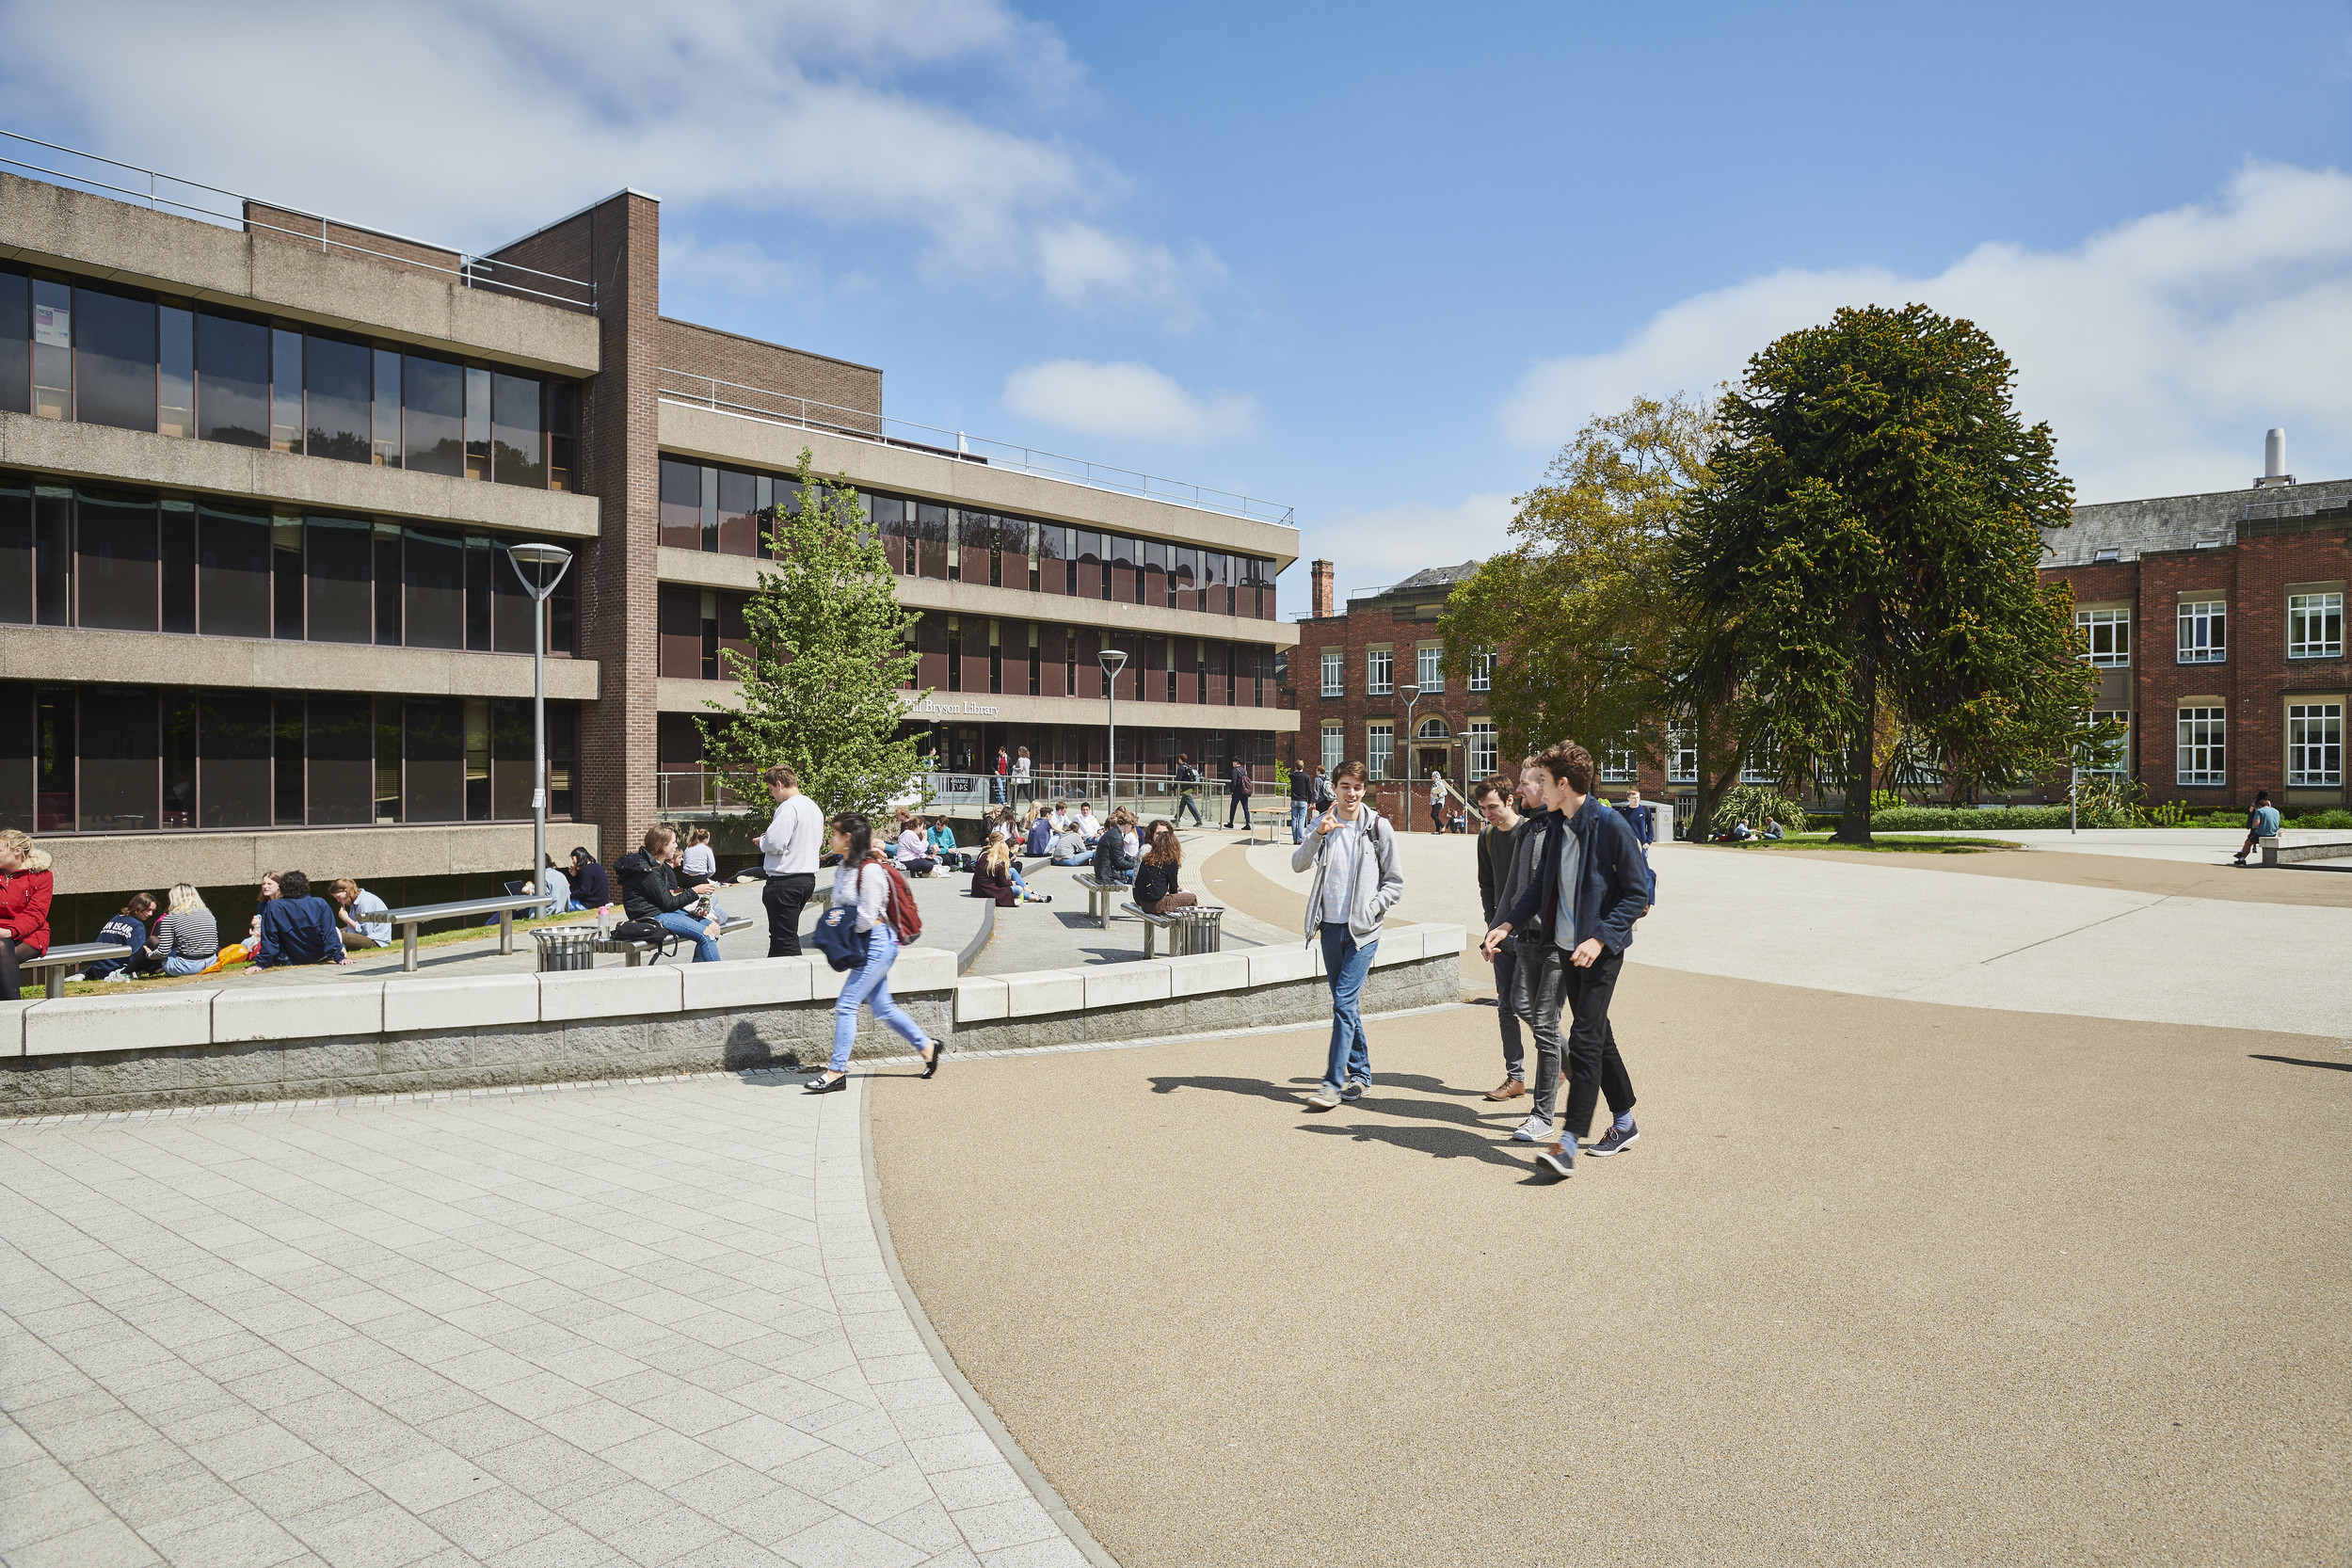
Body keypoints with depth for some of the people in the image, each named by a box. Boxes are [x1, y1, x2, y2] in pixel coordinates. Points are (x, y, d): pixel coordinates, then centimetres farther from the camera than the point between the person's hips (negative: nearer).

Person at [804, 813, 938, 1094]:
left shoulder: (870, 871, -18)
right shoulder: (841, 870, 10)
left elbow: (866, 918, -19)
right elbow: (838, 908, 18)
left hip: (878, 942, -9)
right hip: (865, 945, 9)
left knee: (846, 1005, -9)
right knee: (882, 1008, 14)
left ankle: (837, 1071, -2)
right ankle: (926, 1046, 27)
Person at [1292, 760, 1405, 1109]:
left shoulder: (1379, 827, -3)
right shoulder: (1324, 824, 6)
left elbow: (1395, 883, 1)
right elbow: (1298, 864, -8)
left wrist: (1369, 909, -12)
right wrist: (1318, 835, -23)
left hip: (1363, 929, -4)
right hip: (1331, 926, 4)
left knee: (1344, 1002, -12)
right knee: (1345, 1003, 13)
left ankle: (1333, 1082, -9)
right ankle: (1361, 1072, 26)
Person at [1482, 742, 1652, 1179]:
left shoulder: (1609, 825, -15)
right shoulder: (1555, 827, 8)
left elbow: (1637, 891, -13)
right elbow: (1540, 886, 16)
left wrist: (1599, 938, -22)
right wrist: (1507, 925, 3)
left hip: (1601, 949, -8)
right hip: (1564, 945, 8)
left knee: (1584, 1039, -11)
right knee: (1597, 1034, 17)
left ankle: (1568, 1144, -12)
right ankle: (1624, 1122, 32)